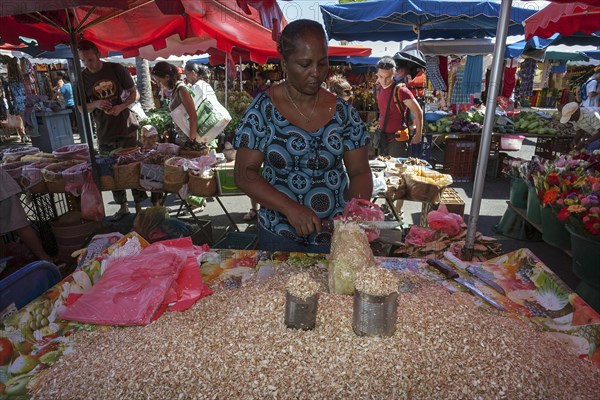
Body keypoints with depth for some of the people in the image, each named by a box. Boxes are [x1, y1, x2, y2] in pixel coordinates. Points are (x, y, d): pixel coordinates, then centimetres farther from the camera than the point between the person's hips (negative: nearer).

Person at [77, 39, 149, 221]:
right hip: (104, 133, 3)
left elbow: (134, 94, 2)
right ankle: (123, 207, 22)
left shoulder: (117, 69, -3)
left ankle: (139, 206, 11)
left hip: (127, 128, -2)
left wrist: (121, 107, -16)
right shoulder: (82, 78, 2)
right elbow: (82, 108, 7)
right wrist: (95, 104, -14)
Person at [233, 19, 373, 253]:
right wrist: (290, 208, -25)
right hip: (278, 234, -1)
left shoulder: (343, 112, -5)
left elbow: (360, 172, -2)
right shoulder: (262, 109, -10)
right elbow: (244, 174, -11)